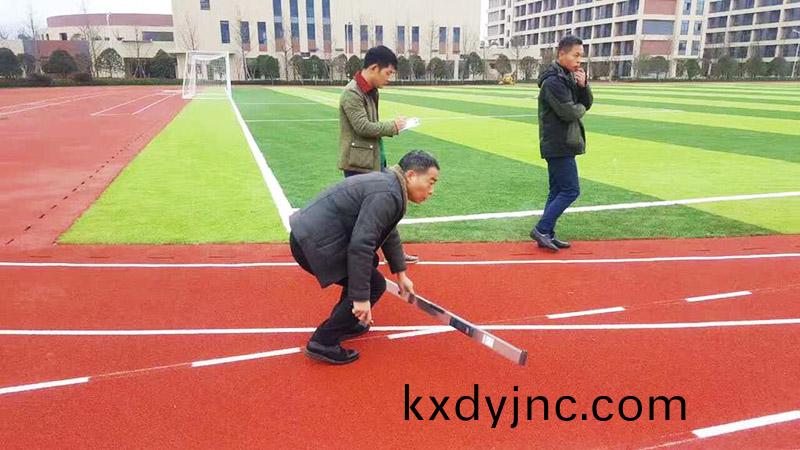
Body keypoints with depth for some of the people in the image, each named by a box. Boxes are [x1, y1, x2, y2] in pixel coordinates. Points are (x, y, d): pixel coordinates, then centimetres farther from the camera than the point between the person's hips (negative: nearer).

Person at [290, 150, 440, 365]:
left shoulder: (387, 183, 14)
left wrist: (401, 274, 30)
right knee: (374, 285, -4)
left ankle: (344, 322, 32)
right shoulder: (387, 196, -19)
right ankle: (323, 343, 0)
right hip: (315, 244, -11)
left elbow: (389, 233, 25)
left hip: (309, 232, 11)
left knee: (369, 264, 25)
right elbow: (360, 245, -26)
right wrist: (361, 297, -22)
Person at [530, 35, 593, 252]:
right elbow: (569, 113, -22)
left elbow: (587, 104, 12)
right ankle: (541, 229, -4)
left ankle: (547, 234, 16)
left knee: (558, 191, 11)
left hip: (563, 144, 10)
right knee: (570, 190, -8)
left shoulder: (570, 77, 15)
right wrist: (581, 108, -1)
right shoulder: (553, 81, -16)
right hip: (558, 145, -10)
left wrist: (583, 85, -5)